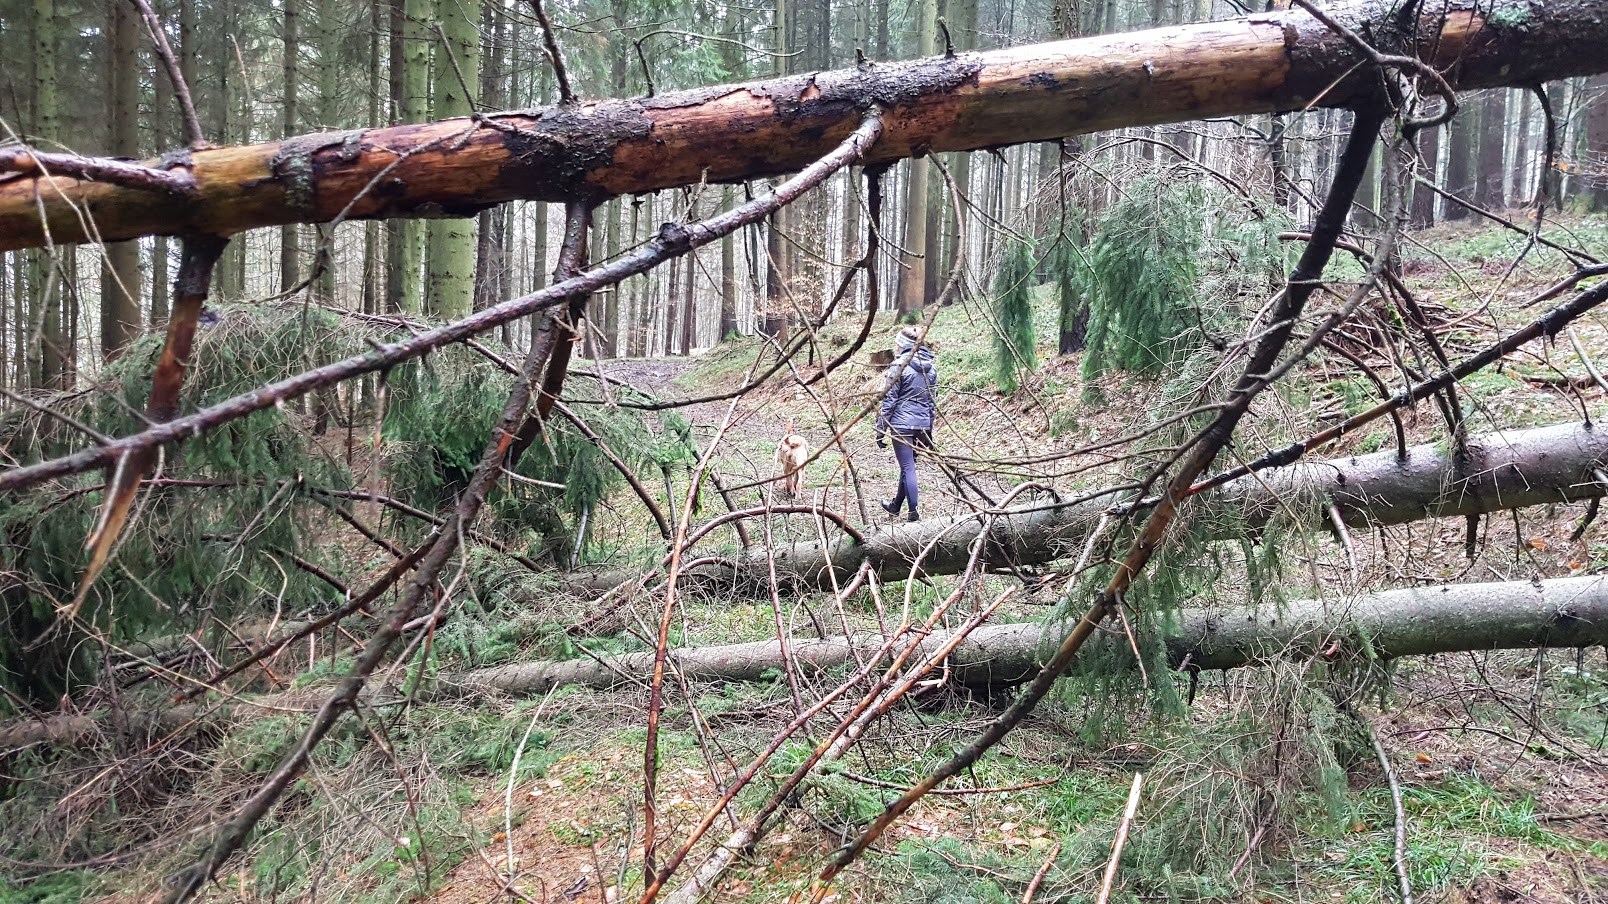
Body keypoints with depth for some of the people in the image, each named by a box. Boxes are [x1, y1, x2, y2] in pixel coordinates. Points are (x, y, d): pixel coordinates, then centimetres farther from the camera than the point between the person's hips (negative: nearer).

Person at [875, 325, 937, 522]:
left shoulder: (900, 365, -10)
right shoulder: (931, 366, 9)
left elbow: (889, 399, -10)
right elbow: (933, 401, 14)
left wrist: (881, 430, -6)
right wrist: (929, 430, 21)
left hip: (902, 423, -6)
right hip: (923, 424, 6)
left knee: (907, 468, -1)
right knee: (907, 465, 19)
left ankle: (915, 513, -2)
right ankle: (896, 505, 34)